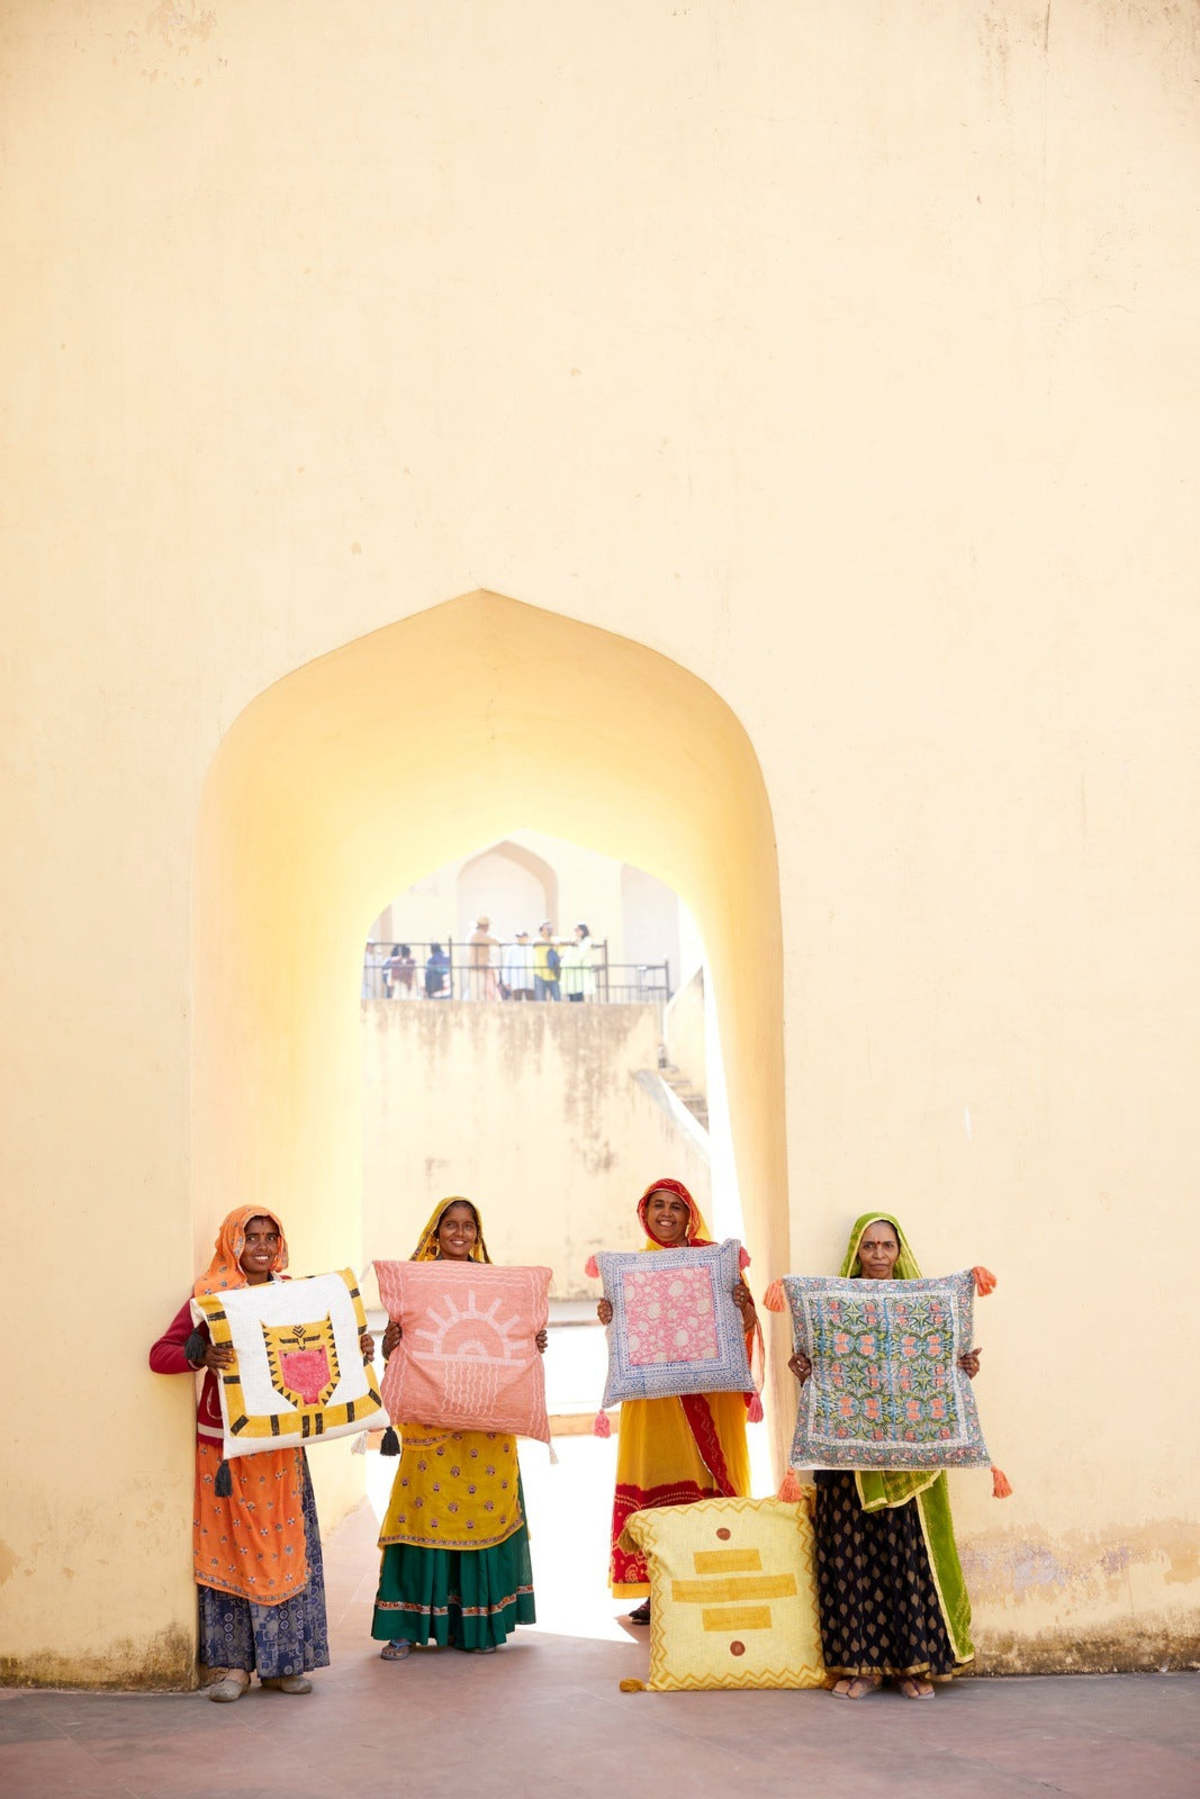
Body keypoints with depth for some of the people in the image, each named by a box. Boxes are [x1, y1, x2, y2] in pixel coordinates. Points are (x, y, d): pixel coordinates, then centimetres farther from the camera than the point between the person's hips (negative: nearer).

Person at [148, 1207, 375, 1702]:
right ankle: (230, 1663, 9)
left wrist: (357, 1351, -5)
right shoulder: (209, 1295, -3)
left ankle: (282, 1661, 15)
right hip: (223, 1441, -3)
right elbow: (160, 1354, -9)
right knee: (228, 1546, -1)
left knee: (286, 1546, 5)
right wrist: (200, 1355, -28)